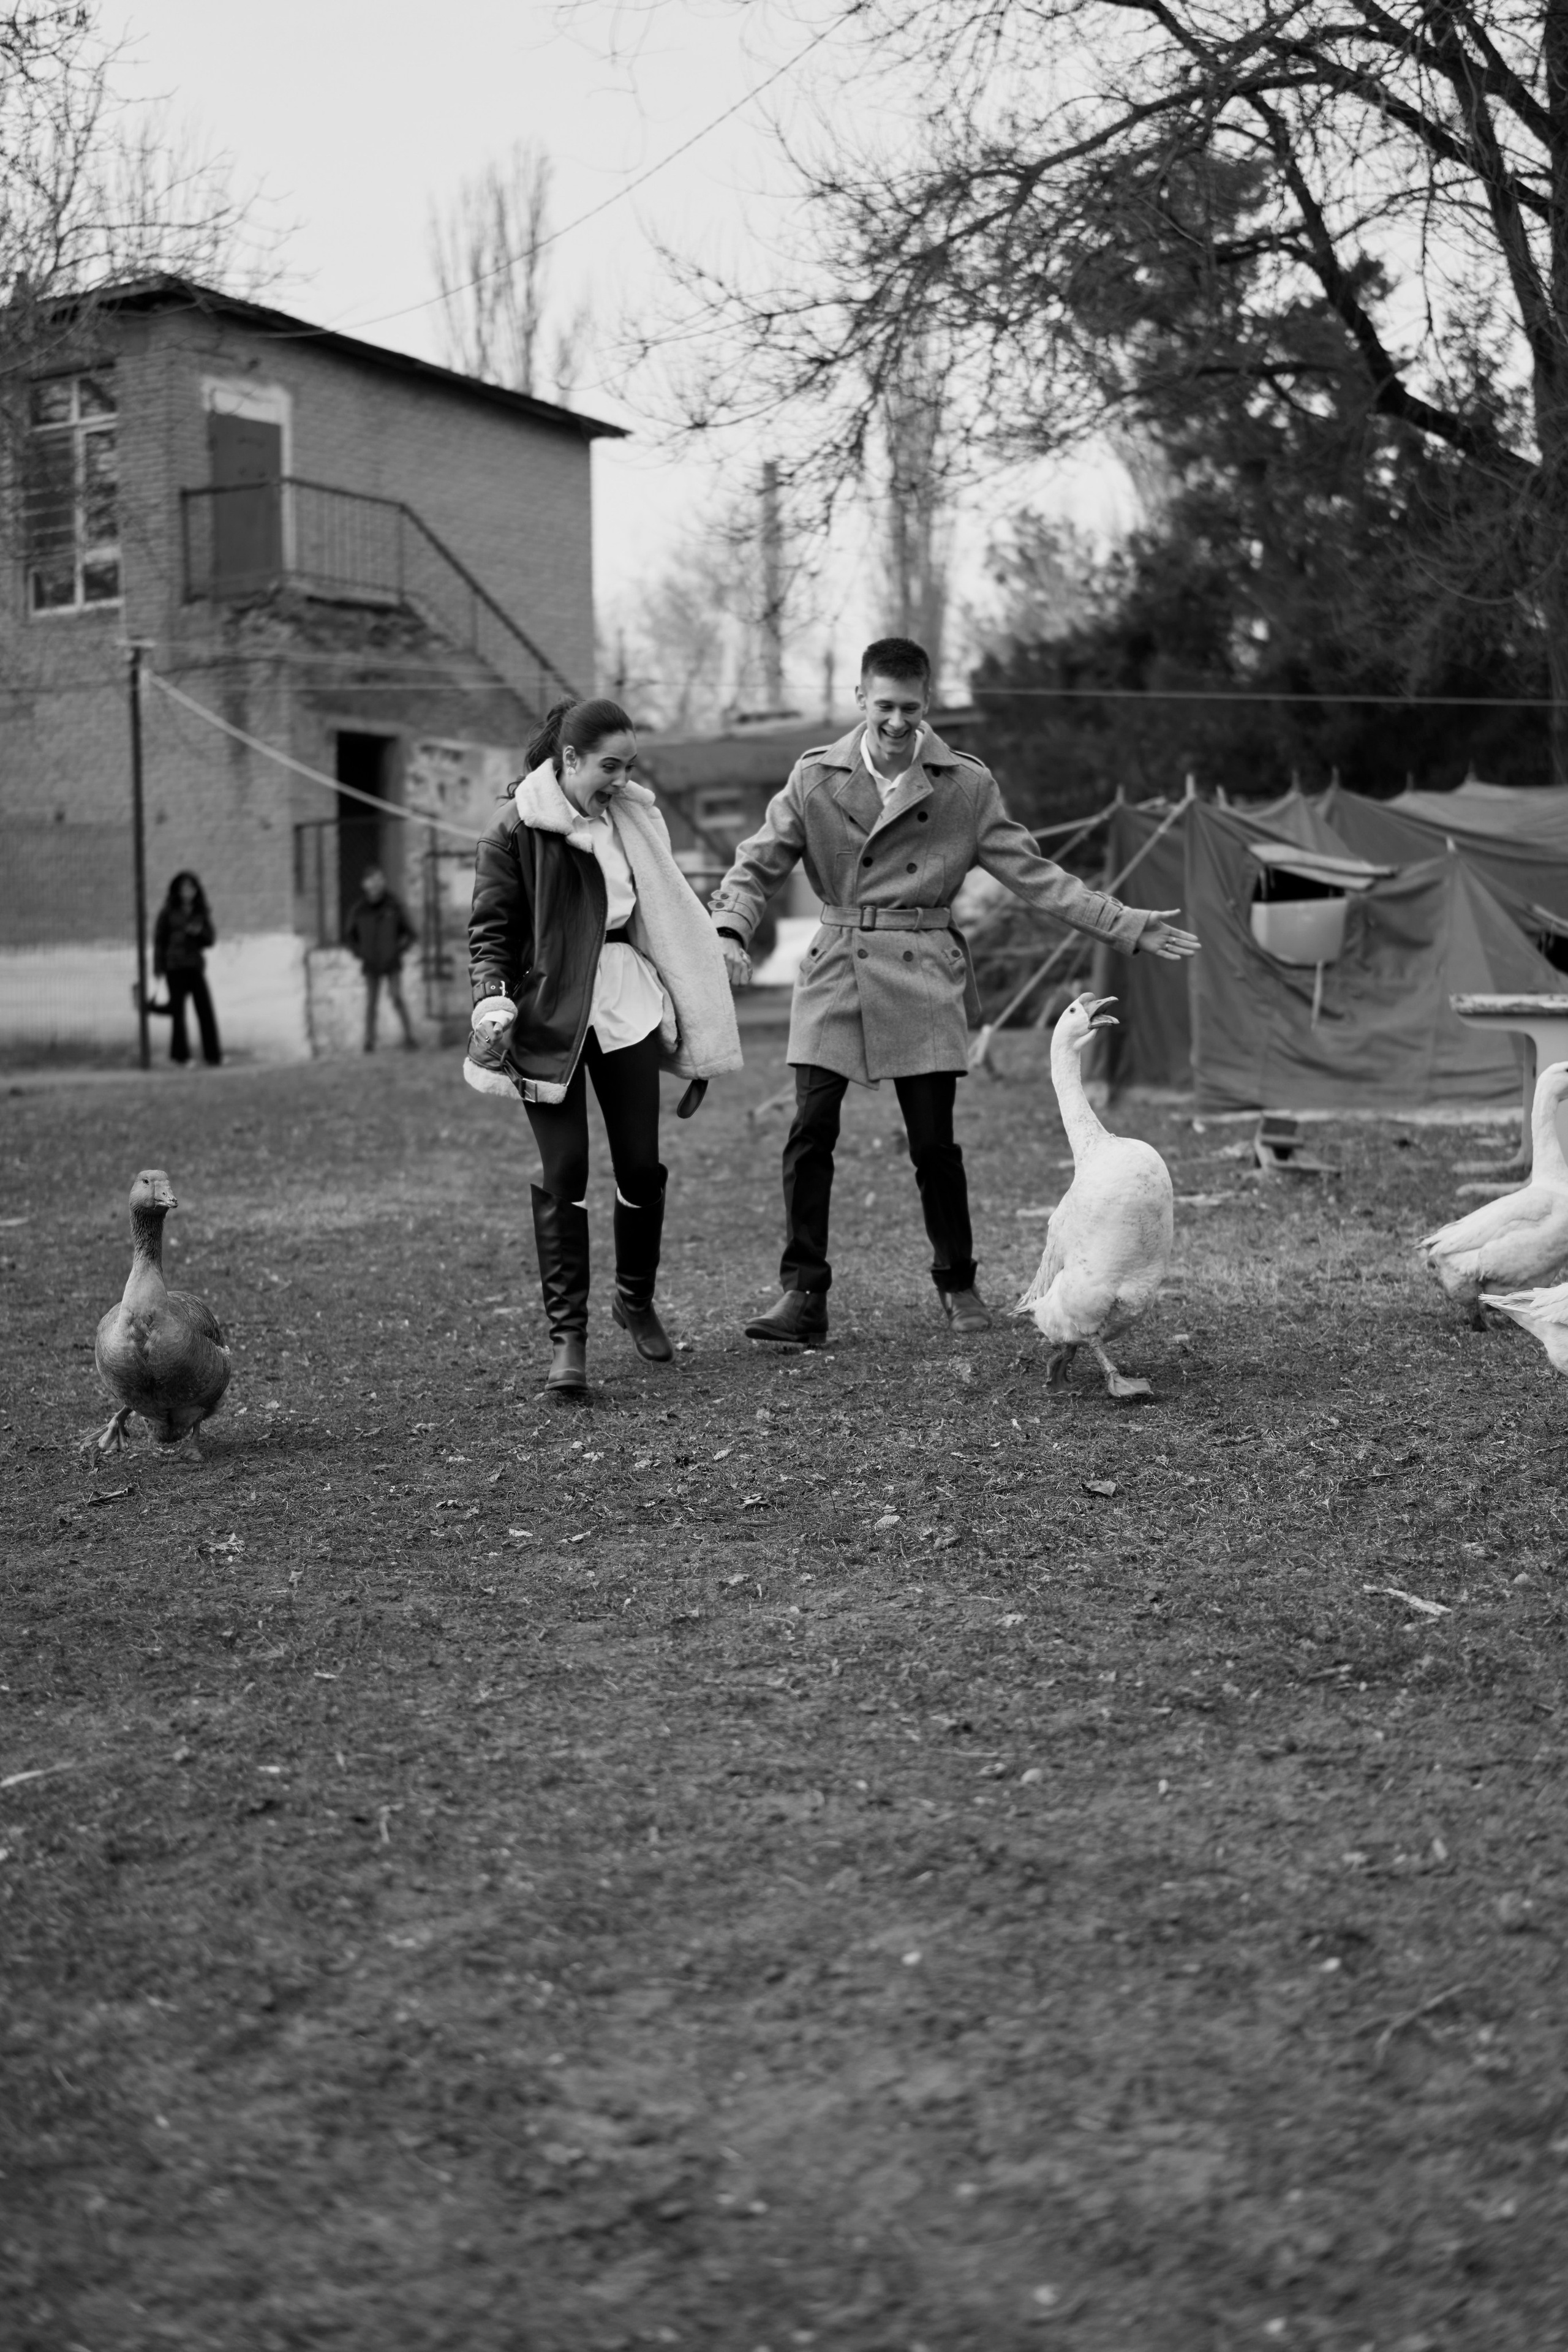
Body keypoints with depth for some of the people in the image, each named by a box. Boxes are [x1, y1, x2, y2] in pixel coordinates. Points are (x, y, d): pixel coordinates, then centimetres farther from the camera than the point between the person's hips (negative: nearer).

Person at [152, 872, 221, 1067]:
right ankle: (180, 1054, 11)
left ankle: (212, 1053, 1)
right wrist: (158, 967, -1)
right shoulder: (168, 912, 1)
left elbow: (211, 939, 10)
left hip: (196, 966, 2)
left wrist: (200, 932, -12)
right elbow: (159, 939, 3)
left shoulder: (201, 913, 10)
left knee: (206, 1009, -5)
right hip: (175, 967, -2)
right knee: (178, 1011, 1)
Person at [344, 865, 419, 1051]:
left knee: (397, 999, -15)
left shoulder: (394, 907, -8)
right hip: (371, 966, 1)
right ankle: (370, 1042, 5)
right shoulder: (358, 910, -6)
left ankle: (410, 1036, -9)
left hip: (392, 964, -1)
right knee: (371, 1003, -1)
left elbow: (411, 934, 2)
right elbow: (348, 937, 9)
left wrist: (399, 951, -8)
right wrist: (361, 954, -2)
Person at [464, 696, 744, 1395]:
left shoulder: (633, 819, 11)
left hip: (627, 1002, 4)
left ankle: (636, 1301, 28)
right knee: (563, 1174, -5)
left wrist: (695, 1032, 16)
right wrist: (492, 1001, -21)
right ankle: (567, 1335, 0)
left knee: (641, 1165, 5)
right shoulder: (515, 831, -3)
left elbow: (667, 919, 17)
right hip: (550, 1012, -4)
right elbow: (489, 928, -3)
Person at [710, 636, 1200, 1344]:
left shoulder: (967, 785, 2)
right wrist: (730, 932, -19)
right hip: (836, 972, 1)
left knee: (934, 1141, 0)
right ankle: (803, 1295, 2)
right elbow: (757, 864, 1)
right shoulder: (816, 777, 2)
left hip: (924, 978, 0)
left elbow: (1033, 873, 4)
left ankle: (957, 1285, 19)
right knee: (810, 1133, -6)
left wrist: (1125, 926, -3)